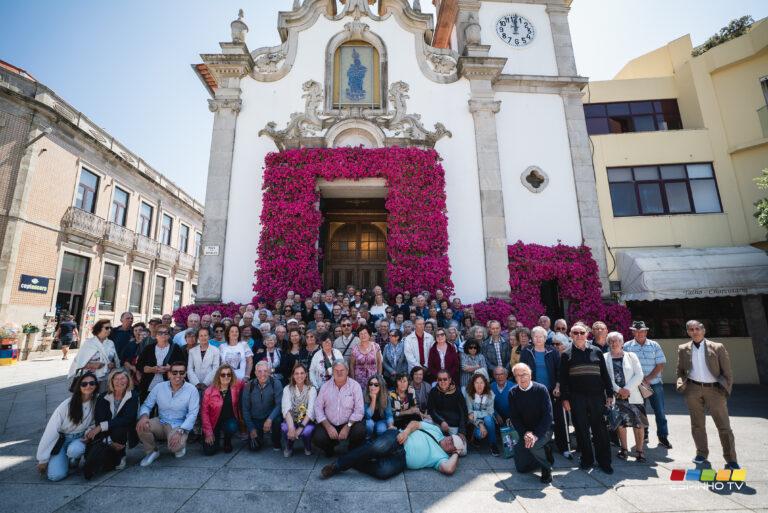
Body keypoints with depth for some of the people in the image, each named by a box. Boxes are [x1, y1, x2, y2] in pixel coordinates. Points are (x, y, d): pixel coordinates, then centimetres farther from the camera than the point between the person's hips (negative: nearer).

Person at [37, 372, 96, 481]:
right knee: (56, 475, -18)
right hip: (61, 439, -1)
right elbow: (51, 431, -12)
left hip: (79, 439, 1)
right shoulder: (68, 404, -18)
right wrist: (42, 460, -9)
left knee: (75, 450, -33)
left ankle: (73, 463, 2)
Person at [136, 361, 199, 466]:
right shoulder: (159, 387, -1)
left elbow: (193, 414, -15)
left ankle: (180, 445, 9)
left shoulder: (192, 390, -11)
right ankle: (152, 451, 4)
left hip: (179, 426, -4)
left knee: (174, 445, -32)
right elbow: (147, 405, 3)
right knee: (141, 426, -24)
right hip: (160, 422, 4)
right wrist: (144, 416, -21)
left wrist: (180, 431, -27)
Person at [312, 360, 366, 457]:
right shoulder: (325, 386, 1)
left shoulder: (355, 386, -6)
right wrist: (328, 426, -13)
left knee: (360, 431, -30)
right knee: (317, 439, -25)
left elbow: (359, 410, -10)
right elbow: (318, 408, -2)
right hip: (329, 424, 2)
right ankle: (329, 448, 14)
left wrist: (347, 426, -19)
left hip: (349, 423, -1)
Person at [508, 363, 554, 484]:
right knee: (521, 468, 4)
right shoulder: (513, 393, -5)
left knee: (532, 445, -35)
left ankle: (546, 468, -4)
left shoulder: (541, 389, -14)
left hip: (543, 430, -4)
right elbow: (514, 417, -5)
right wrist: (525, 433, -20)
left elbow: (548, 415, -18)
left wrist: (536, 435, -26)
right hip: (524, 432, 4)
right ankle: (544, 452, 28)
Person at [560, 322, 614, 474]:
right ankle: (587, 459, 21)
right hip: (577, 398, 0)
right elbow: (563, 378, 2)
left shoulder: (596, 352, 7)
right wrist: (565, 398, -3)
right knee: (582, 429, 7)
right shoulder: (567, 355, 4)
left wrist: (609, 394, 4)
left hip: (596, 396, 1)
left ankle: (604, 461, 18)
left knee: (600, 428, 4)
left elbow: (605, 374, 9)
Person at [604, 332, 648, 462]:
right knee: (620, 423, 7)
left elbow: (639, 375, -2)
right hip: (615, 396, 0)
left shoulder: (631, 356, 5)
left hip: (632, 395, 0)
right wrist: (618, 390, -11)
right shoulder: (605, 358, 2)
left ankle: (639, 451, 14)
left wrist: (627, 389, -11)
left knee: (638, 424, 0)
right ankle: (623, 449, 21)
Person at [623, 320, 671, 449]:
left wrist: (647, 379, -12)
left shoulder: (654, 345, 1)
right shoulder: (627, 346, -2)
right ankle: (643, 435, 25)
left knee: (660, 411, 5)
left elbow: (660, 365, -3)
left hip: (654, 384, 0)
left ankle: (663, 436, 21)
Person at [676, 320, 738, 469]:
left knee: (724, 426, 4)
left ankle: (731, 460, 16)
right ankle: (702, 454, 26)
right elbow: (680, 370, 11)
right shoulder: (683, 349, 4)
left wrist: (726, 389, -6)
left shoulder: (717, 347, -1)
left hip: (714, 389, -2)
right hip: (693, 389, 2)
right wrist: (681, 384, -4)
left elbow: (727, 371, 2)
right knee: (697, 425, 12)